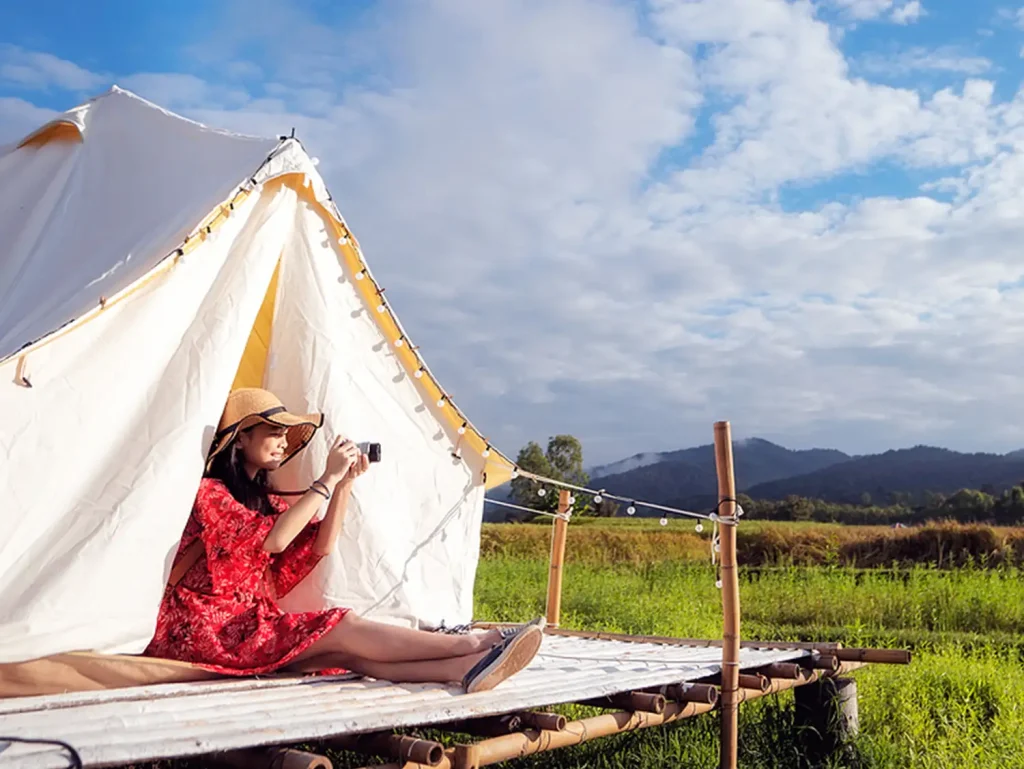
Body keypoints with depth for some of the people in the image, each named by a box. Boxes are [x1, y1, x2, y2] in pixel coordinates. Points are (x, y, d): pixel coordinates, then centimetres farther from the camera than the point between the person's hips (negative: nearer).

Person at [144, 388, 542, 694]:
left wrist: (345, 484, -3)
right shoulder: (208, 493, -11)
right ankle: (475, 644, -31)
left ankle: (467, 669, -42)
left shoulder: (264, 499, 16)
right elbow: (272, 541, -25)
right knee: (342, 629, -24)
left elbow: (320, 545, 8)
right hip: (205, 632, -7)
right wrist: (327, 478, -20)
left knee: (345, 651, -21)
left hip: (249, 624, 7)